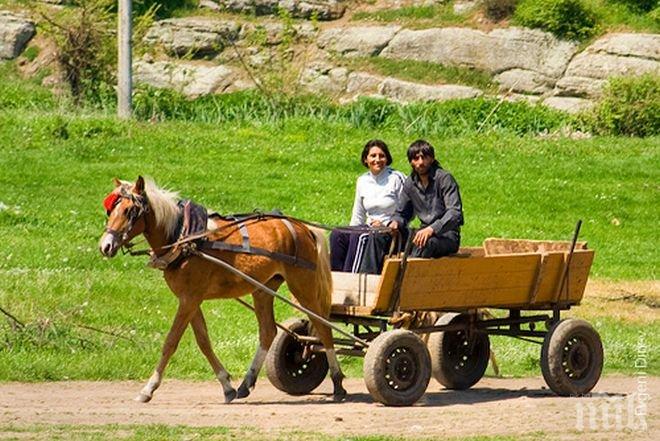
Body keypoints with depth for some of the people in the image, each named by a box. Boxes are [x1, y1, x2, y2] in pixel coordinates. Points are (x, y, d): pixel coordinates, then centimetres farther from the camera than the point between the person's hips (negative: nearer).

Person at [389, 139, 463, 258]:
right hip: (425, 231, 6)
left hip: (447, 236, -6)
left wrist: (432, 229, -34)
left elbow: (455, 213, -19)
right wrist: (395, 222, -6)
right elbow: (402, 213, 20)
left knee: (427, 242, -40)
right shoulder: (410, 183, 10)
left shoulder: (444, 178, -9)